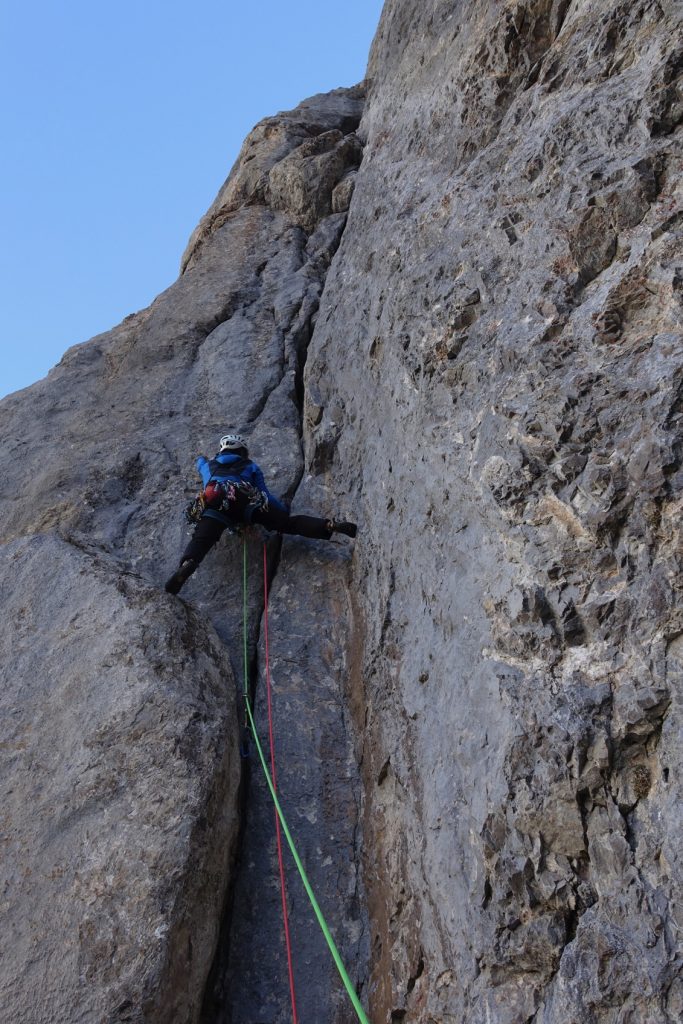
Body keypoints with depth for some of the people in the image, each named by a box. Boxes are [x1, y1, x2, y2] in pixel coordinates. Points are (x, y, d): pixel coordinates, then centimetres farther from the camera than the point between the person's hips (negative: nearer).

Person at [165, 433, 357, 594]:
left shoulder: (208, 466, 39)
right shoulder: (250, 466, 33)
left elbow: (200, 460, 64)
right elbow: (265, 494, 26)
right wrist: (284, 510, 39)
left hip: (215, 503, 0)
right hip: (246, 500, 0)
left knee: (201, 541, -21)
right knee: (288, 523, -3)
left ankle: (187, 564, -51)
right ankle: (330, 526, -20)